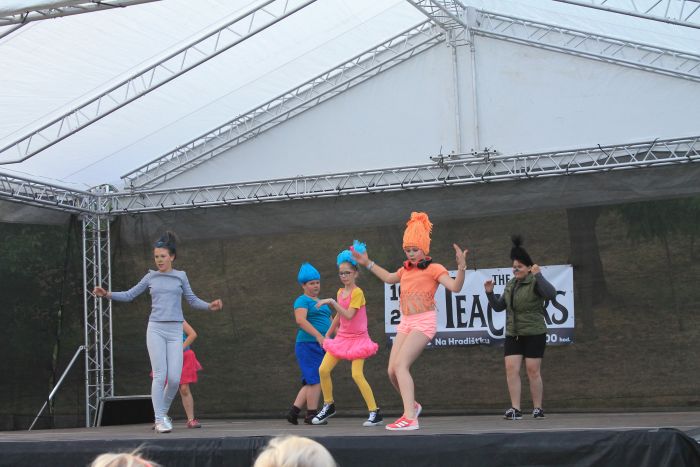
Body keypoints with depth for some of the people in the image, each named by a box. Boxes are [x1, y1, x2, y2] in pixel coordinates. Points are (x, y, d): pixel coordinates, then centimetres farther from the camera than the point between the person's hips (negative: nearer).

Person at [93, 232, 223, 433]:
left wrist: (210, 306, -5)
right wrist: (107, 294, -3)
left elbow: (192, 300, 12)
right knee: (160, 375, -10)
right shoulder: (151, 277, 8)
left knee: (174, 377, -7)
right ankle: (159, 419, -5)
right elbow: (129, 295, 12)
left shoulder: (181, 276, 8)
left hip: (175, 331, 1)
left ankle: (163, 411, 17)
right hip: (155, 329, 0)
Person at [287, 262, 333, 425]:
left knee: (310, 383, 9)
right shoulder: (302, 300, -5)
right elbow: (300, 320, -21)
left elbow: (330, 321, 27)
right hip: (308, 344, -9)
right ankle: (311, 415, -3)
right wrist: (319, 336, -28)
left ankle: (293, 412, 12)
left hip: (320, 346, 9)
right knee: (316, 380, -9)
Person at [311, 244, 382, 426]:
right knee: (323, 370, -1)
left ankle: (375, 413, -10)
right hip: (342, 337, 7)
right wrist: (328, 334, 22)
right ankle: (328, 406, 16)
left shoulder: (357, 292, -15)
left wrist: (332, 302, -26)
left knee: (357, 375, -18)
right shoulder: (340, 292, 8)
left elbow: (349, 315, -25)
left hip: (358, 338, -7)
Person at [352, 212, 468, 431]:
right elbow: (389, 278, 36)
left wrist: (461, 267, -34)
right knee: (392, 371, 1)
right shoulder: (406, 269, 15)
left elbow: (455, 287, -18)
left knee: (400, 365, -22)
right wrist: (368, 263, 37)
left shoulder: (433, 268, -4)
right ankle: (412, 406, 26)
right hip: (406, 322, 7)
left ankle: (410, 418, -25)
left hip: (424, 322, -7)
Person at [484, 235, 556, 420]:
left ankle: (538, 408, 11)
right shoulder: (510, 285, 13)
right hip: (513, 334, 6)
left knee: (533, 371, -1)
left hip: (534, 334, -6)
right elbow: (498, 306, 18)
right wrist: (490, 293, 2)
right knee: (511, 369, -5)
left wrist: (539, 275, -31)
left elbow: (551, 294, -25)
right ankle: (515, 409, -4)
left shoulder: (535, 282, -8)